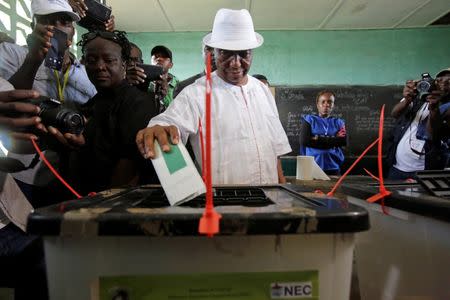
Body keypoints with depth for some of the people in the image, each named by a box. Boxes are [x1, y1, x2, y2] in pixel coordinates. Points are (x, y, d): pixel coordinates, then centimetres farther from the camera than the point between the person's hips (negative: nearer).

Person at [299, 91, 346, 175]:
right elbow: (304, 140, -10)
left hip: (333, 167, 2)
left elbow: (343, 140, -5)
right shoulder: (309, 119, 5)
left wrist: (318, 139, -8)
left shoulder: (338, 122, 12)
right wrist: (333, 140, -5)